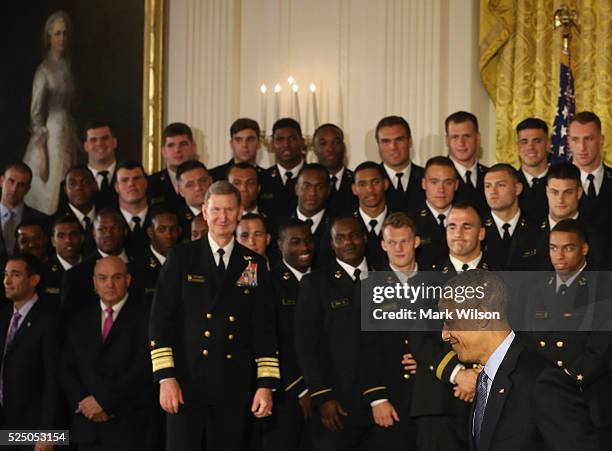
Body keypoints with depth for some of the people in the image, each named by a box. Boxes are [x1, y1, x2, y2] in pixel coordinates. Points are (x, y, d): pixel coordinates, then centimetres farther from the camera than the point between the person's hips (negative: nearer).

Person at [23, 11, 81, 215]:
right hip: (49, 136, -7)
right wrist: (42, 155, -17)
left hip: (68, 136, 7)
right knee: (47, 197, -4)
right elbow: (36, 116, -13)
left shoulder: (67, 66, 10)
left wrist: (77, 144, 14)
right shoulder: (44, 70, -10)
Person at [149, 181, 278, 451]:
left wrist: (266, 384, 1)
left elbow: (264, 329, 8)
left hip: (235, 388, 2)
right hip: (187, 384, -2)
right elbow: (161, 320, -1)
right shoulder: (182, 257, 4)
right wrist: (165, 377, -9)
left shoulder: (254, 265, 9)